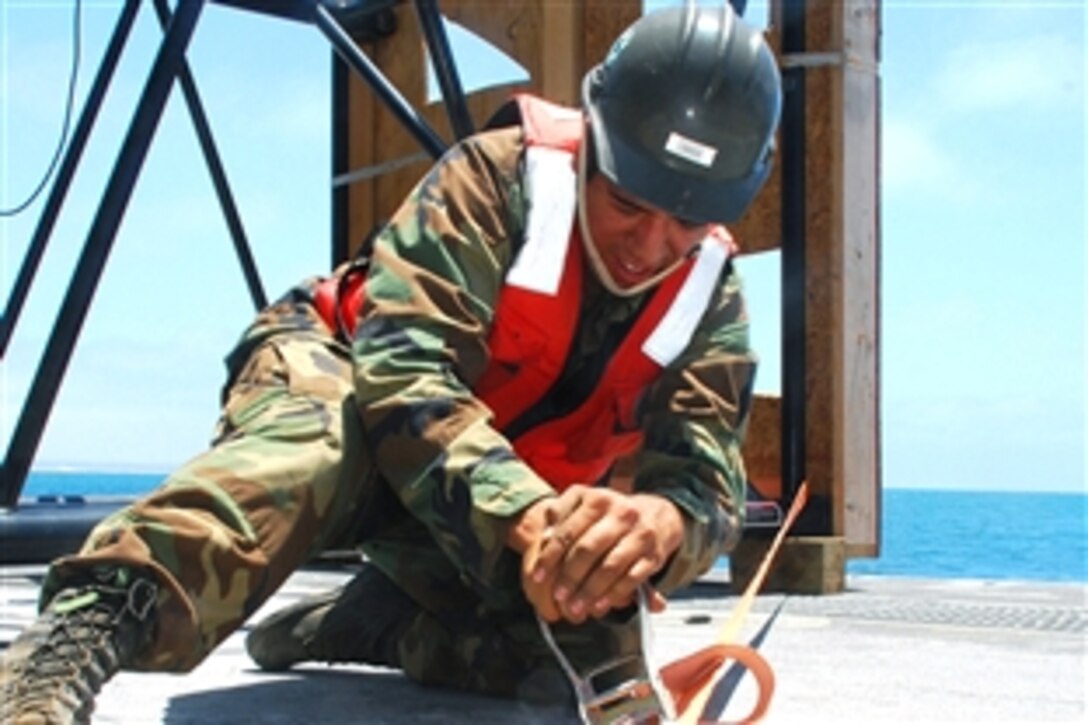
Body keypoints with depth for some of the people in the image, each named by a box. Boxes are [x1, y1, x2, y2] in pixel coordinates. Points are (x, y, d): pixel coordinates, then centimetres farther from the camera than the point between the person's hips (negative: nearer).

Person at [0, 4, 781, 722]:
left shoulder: (710, 303, -11)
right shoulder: (496, 179, -23)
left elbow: (703, 477, -25)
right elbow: (406, 371, -35)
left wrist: (660, 521, -52)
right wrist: (528, 516, -53)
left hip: (508, 505, 5)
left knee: (590, 649, -19)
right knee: (325, 439, -40)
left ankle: (364, 625, -6)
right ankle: (88, 622, -57)